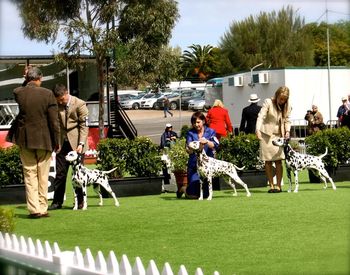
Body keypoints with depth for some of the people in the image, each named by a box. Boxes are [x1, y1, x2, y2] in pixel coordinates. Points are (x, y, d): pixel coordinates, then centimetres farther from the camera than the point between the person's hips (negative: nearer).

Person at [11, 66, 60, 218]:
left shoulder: (18, 93, -6)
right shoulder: (47, 94, -12)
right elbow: (54, 121, -9)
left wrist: (27, 79, 17)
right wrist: (56, 142, -1)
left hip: (25, 140, 2)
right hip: (44, 140, -1)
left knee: (30, 175, 6)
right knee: (43, 176, 8)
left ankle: (34, 209, 0)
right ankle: (42, 209, 10)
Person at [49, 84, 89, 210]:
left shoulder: (80, 104, -7)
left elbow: (84, 125, -7)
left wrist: (81, 144, -15)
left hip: (76, 143, -3)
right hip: (61, 142, 3)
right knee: (60, 173, 3)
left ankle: (80, 201, 9)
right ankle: (57, 201, 7)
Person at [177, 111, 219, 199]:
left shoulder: (210, 132, 4)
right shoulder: (190, 133, 4)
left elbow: (215, 145, -11)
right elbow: (189, 150, -6)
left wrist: (206, 141, -30)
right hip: (194, 165, -1)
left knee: (205, 194, 5)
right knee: (194, 195, -8)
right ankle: (183, 189, 28)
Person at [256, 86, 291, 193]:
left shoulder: (287, 106, 2)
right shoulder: (268, 102, -9)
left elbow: (287, 120, 9)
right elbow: (261, 116, -17)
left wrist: (287, 131, -11)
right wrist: (258, 130, -31)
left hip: (279, 135, 2)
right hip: (266, 134, -2)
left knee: (278, 160, -6)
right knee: (268, 161, 0)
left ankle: (278, 186, -3)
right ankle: (271, 186, 7)